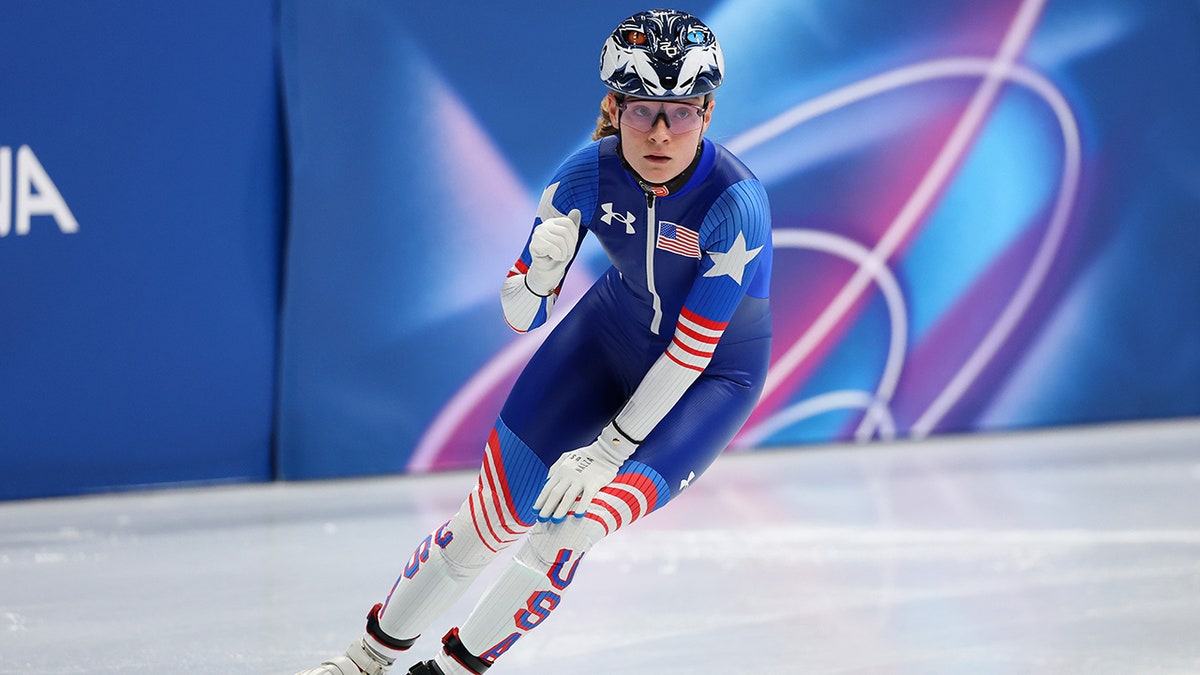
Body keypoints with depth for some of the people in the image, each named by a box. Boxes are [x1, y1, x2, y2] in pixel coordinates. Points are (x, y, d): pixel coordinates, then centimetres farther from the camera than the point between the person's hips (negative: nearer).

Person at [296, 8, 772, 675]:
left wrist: (609, 451, -22)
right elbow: (523, 314, -12)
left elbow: (692, 351, -26)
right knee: (494, 513, 0)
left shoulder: (736, 202, -32)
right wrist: (537, 272, -36)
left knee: (569, 525, -17)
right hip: (612, 329, 3)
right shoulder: (589, 173, -21)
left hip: (714, 370, -3)